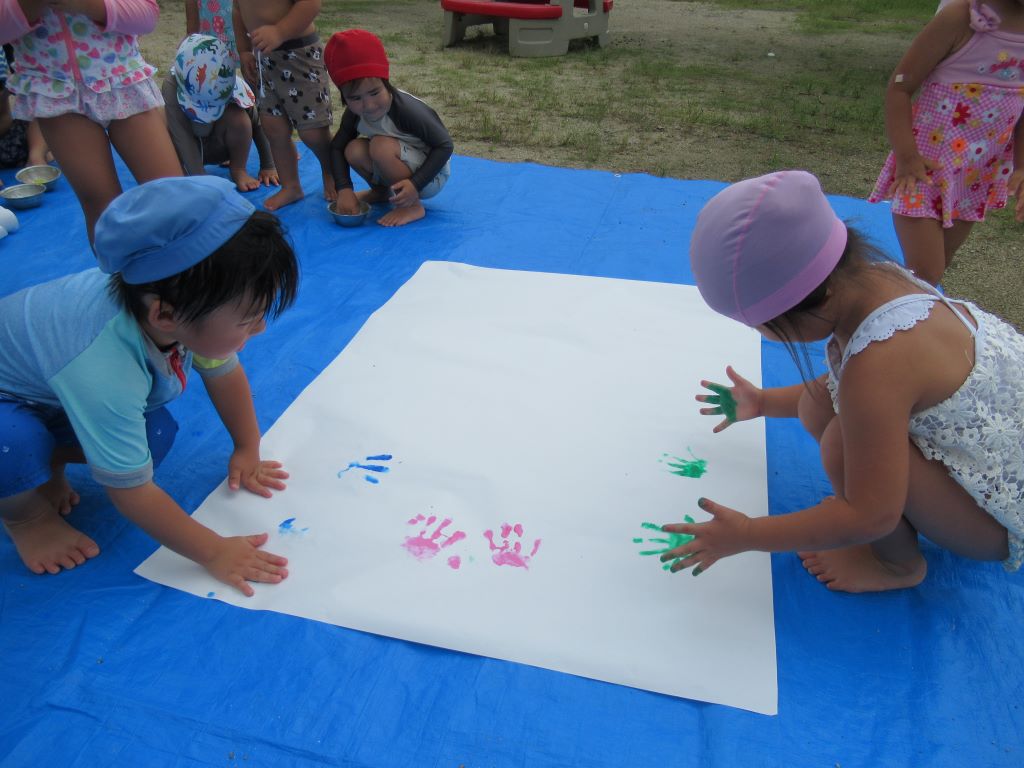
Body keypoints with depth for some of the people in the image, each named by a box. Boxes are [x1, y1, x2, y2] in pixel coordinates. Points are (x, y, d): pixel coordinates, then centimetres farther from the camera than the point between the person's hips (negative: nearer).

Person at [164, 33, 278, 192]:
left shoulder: (234, 86, -26)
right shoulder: (171, 87, -30)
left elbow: (257, 124, -14)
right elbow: (183, 138, -33)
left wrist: (267, 166, -11)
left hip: (220, 145, 0)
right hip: (192, 148, 1)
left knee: (239, 117, -32)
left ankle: (238, 169, -10)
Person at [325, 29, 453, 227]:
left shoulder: (406, 109, -29)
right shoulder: (354, 114, -11)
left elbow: (445, 145, -24)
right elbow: (337, 147, 0)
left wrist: (416, 183, -32)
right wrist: (344, 188, -15)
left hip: (431, 175, -6)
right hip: (399, 170, 7)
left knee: (381, 146, -30)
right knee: (353, 150, -16)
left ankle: (412, 206, -12)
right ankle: (381, 191, 13)